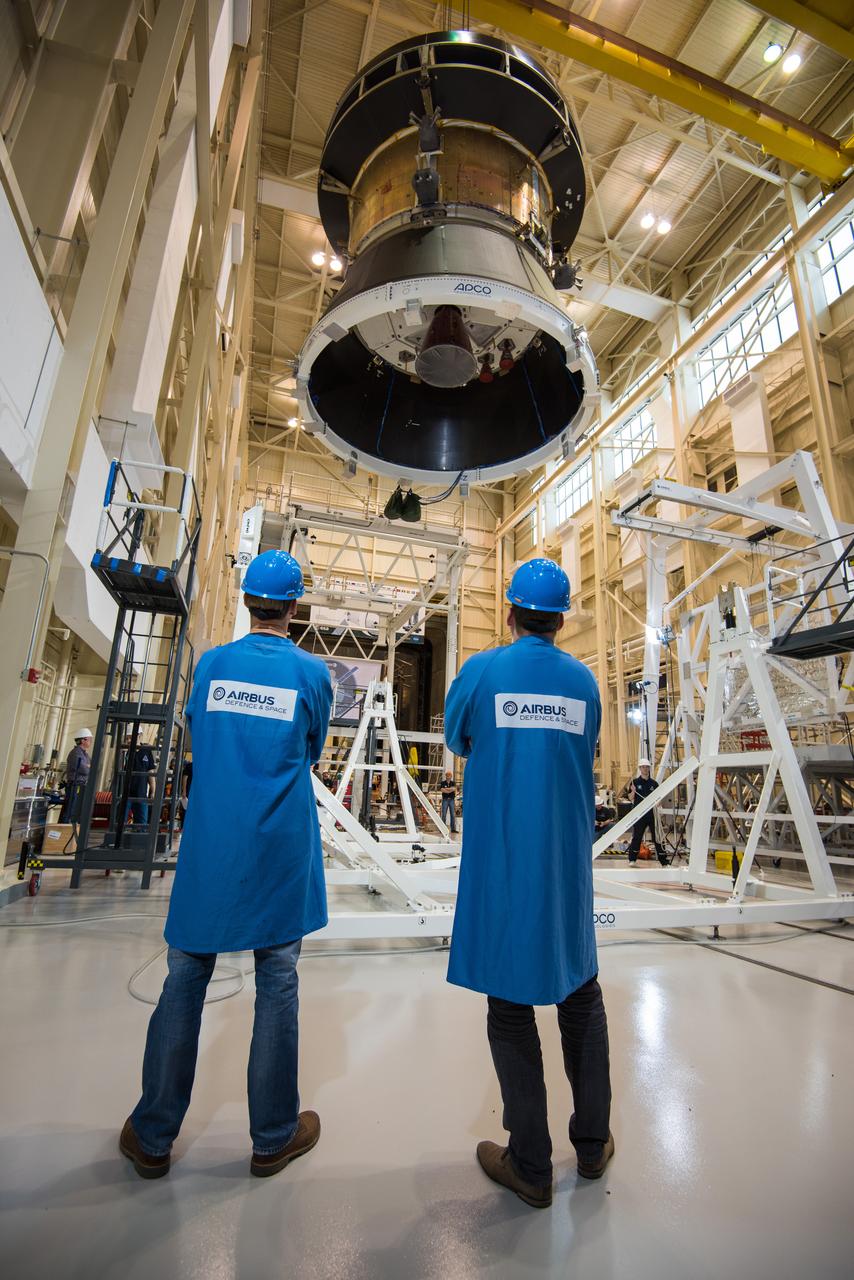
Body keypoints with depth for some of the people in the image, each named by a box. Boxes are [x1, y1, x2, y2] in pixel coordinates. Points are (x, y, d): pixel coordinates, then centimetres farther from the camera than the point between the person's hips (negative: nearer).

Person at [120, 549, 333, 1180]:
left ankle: (153, 1136, 30)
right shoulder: (312, 671, -5)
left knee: (185, 982, 15)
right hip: (280, 848, -2)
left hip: (209, 844, 3)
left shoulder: (211, 663, 1)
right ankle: (274, 1137, 26)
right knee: (277, 985, 10)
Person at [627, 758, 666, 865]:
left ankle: (664, 862, 8)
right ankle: (632, 859, 16)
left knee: (657, 836, 1)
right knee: (637, 836, 3)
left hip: (652, 813, 1)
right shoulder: (635, 782, 1)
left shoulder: (654, 783, 7)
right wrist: (633, 791, -18)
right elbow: (631, 798, 1)